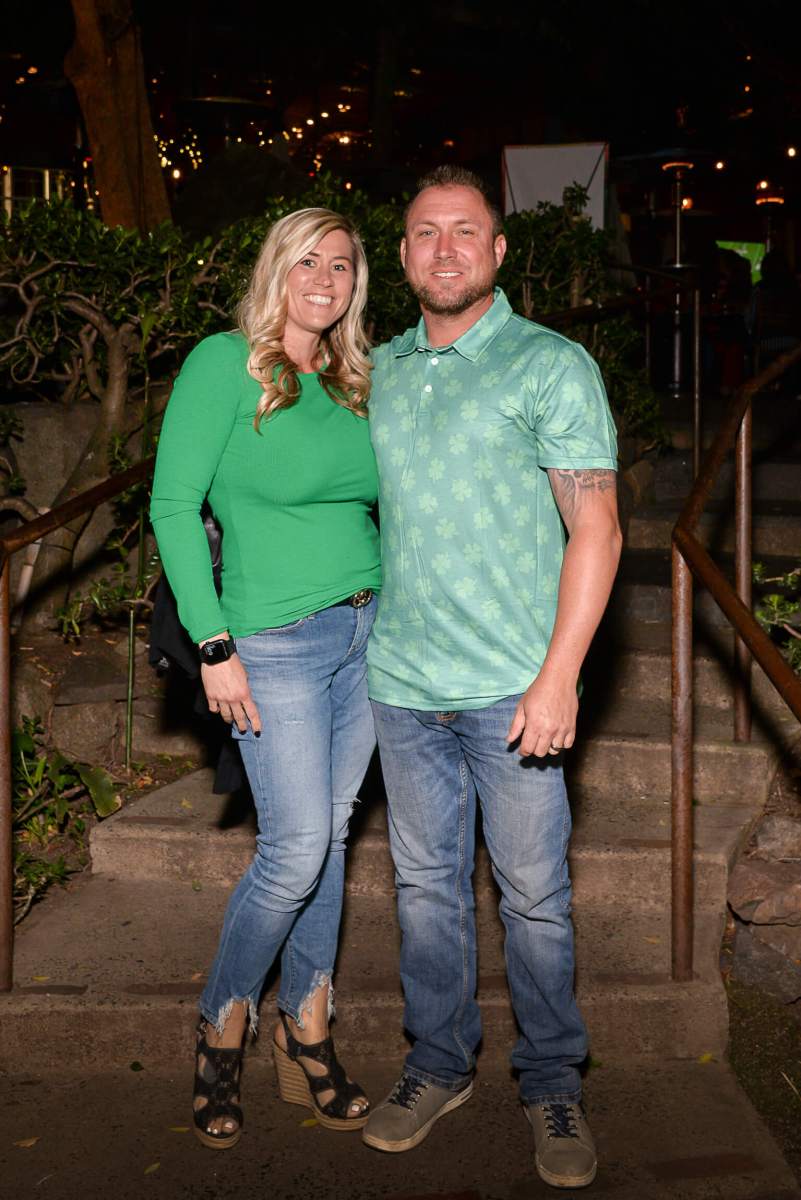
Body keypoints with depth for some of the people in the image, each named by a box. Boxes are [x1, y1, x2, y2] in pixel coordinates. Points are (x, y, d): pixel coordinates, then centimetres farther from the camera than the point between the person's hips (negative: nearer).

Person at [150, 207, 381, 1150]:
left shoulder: (350, 385, 12)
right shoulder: (225, 363, -7)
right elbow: (173, 504, -11)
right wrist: (214, 645, -15)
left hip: (367, 630, 6)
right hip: (276, 644, -6)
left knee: (329, 837, 10)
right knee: (296, 848, -6)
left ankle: (306, 1035, 25)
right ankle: (222, 1024, 19)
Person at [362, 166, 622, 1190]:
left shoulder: (552, 366, -4)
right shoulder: (379, 369, 11)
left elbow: (595, 528, -9)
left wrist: (559, 675, -16)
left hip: (512, 685, -4)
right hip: (401, 682, 4)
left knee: (533, 894, 6)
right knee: (425, 883, 14)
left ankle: (552, 1081, 26)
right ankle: (438, 1063, 32)